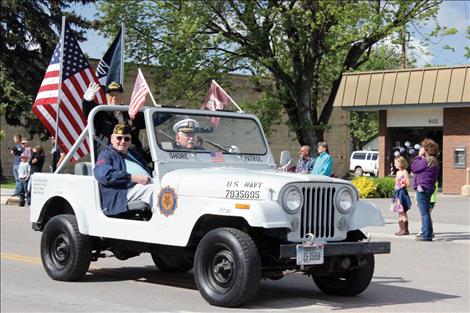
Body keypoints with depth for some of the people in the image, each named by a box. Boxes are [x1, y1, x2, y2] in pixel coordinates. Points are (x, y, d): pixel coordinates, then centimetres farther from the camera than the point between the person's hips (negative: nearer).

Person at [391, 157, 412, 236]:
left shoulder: (404, 172, -10)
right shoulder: (398, 172, 15)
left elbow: (408, 183, -15)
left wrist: (402, 185, -4)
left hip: (402, 192, -9)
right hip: (397, 192, 9)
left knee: (403, 212, -7)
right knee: (399, 212, 9)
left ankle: (405, 230, -4)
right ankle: (401, 229, 14)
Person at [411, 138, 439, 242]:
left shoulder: (426, 160, -16)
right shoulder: (433, 160, 16)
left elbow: (414, 168, -11)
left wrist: (419, 156, -3)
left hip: (423, 188, -10)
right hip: (428, 188, 10)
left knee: (424, 212, -8)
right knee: (426, 212, 16)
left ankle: (427, 235, -8)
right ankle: (427, 233, 22)